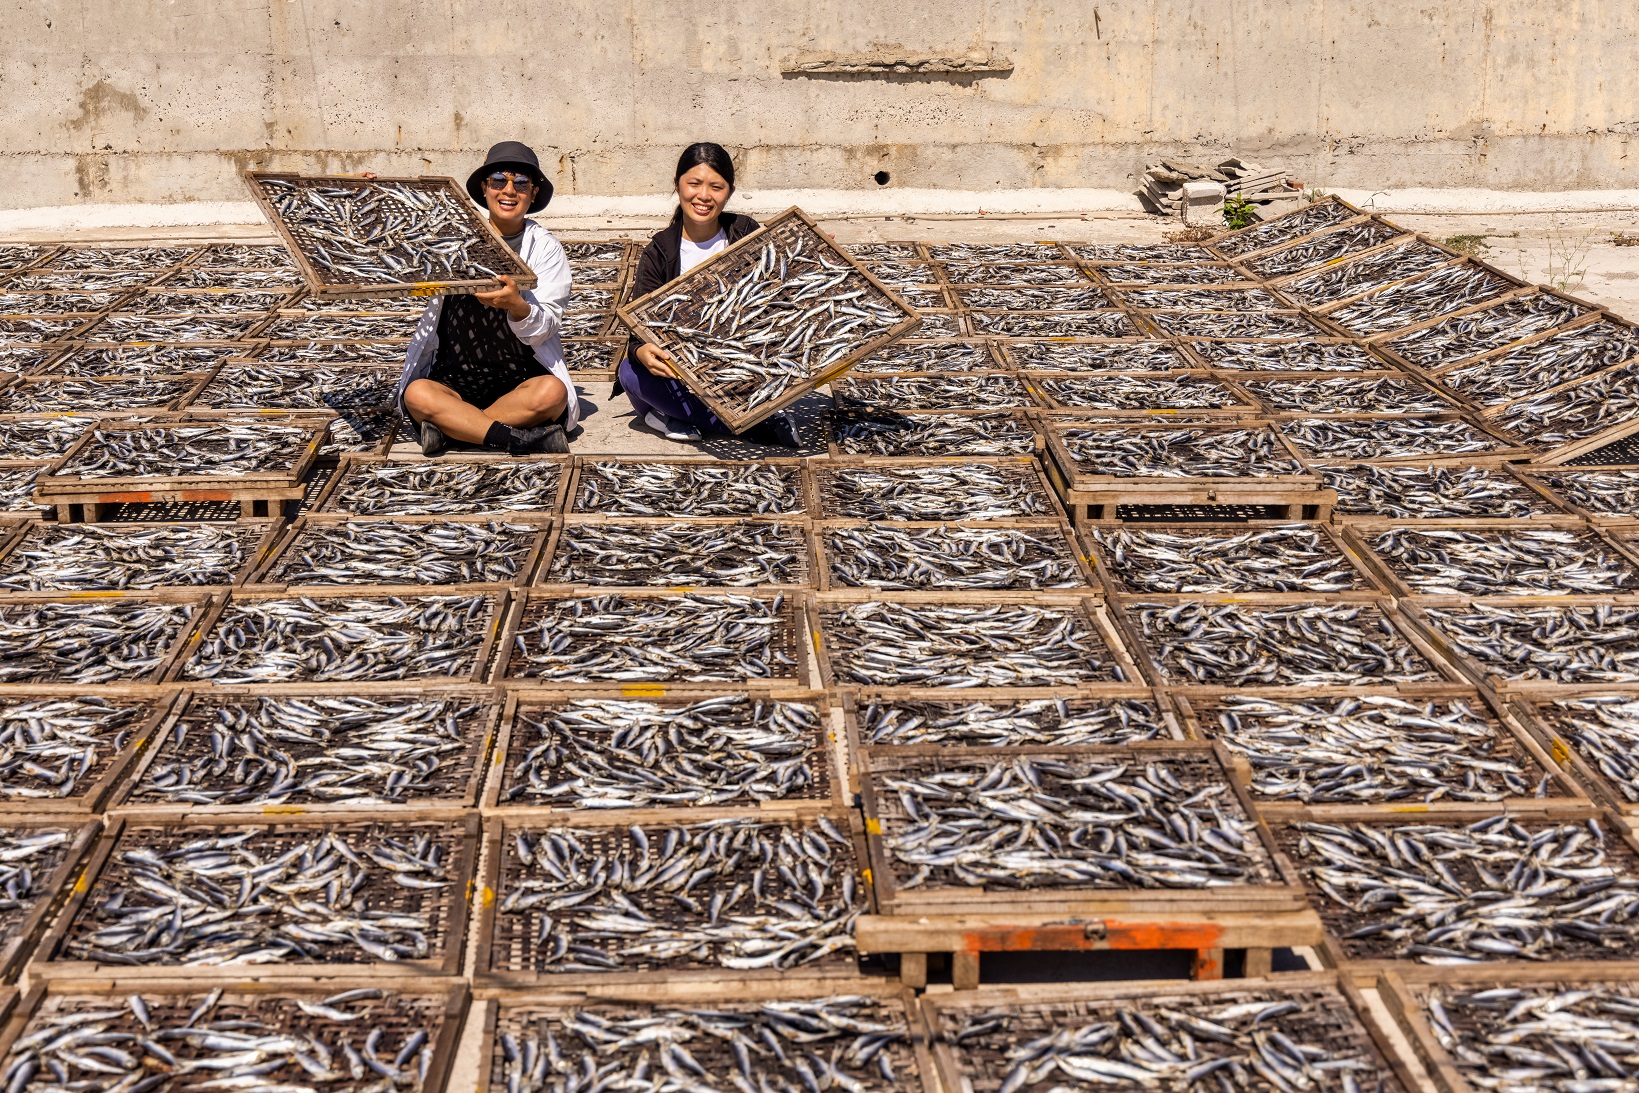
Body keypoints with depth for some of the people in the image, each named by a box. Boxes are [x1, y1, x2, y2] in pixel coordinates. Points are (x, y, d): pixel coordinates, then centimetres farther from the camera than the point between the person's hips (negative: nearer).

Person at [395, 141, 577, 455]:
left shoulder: (546, 249, 5)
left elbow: (544, 329, -6)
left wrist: (516, 305, -29)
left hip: (520, 381, -1)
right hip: (453, 381, 1)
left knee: (552, 392, -33)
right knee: (417, 394, -31)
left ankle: (451, 426, -24)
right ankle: (525, 438, -30)